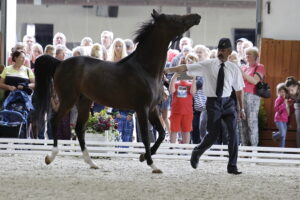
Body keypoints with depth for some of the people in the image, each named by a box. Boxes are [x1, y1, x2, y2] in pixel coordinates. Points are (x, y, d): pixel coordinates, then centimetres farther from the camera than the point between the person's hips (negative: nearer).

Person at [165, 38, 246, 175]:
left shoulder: (233, 69, 3)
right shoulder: (207, 65, -2)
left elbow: (239, 89, 10)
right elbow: (185, 68, -8)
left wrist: (242, 108, 11)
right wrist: (168, 70, -19)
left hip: (227, 102, 2)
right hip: (213, 102, -2)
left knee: (233, 133, -8)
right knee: (213, 134, -2)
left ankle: (232, 166, 1)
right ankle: (197, 152, 29)